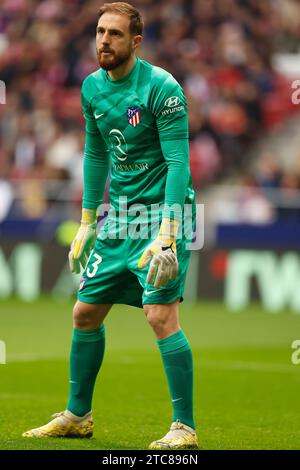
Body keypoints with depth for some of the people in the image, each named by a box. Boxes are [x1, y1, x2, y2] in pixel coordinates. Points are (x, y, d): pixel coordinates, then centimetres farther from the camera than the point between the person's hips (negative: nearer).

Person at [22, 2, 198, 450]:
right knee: (85, 313, 10)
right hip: (119, 216, 7)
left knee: (161, 314, -17)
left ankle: (184, 428, -10)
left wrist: (167, 235, -26)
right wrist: (87, 222, 19)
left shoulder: (162, 88, -15)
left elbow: (178, 163, -19)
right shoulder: (92, 87, 7)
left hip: (162, 211, -7)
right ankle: (77, 416, 27)